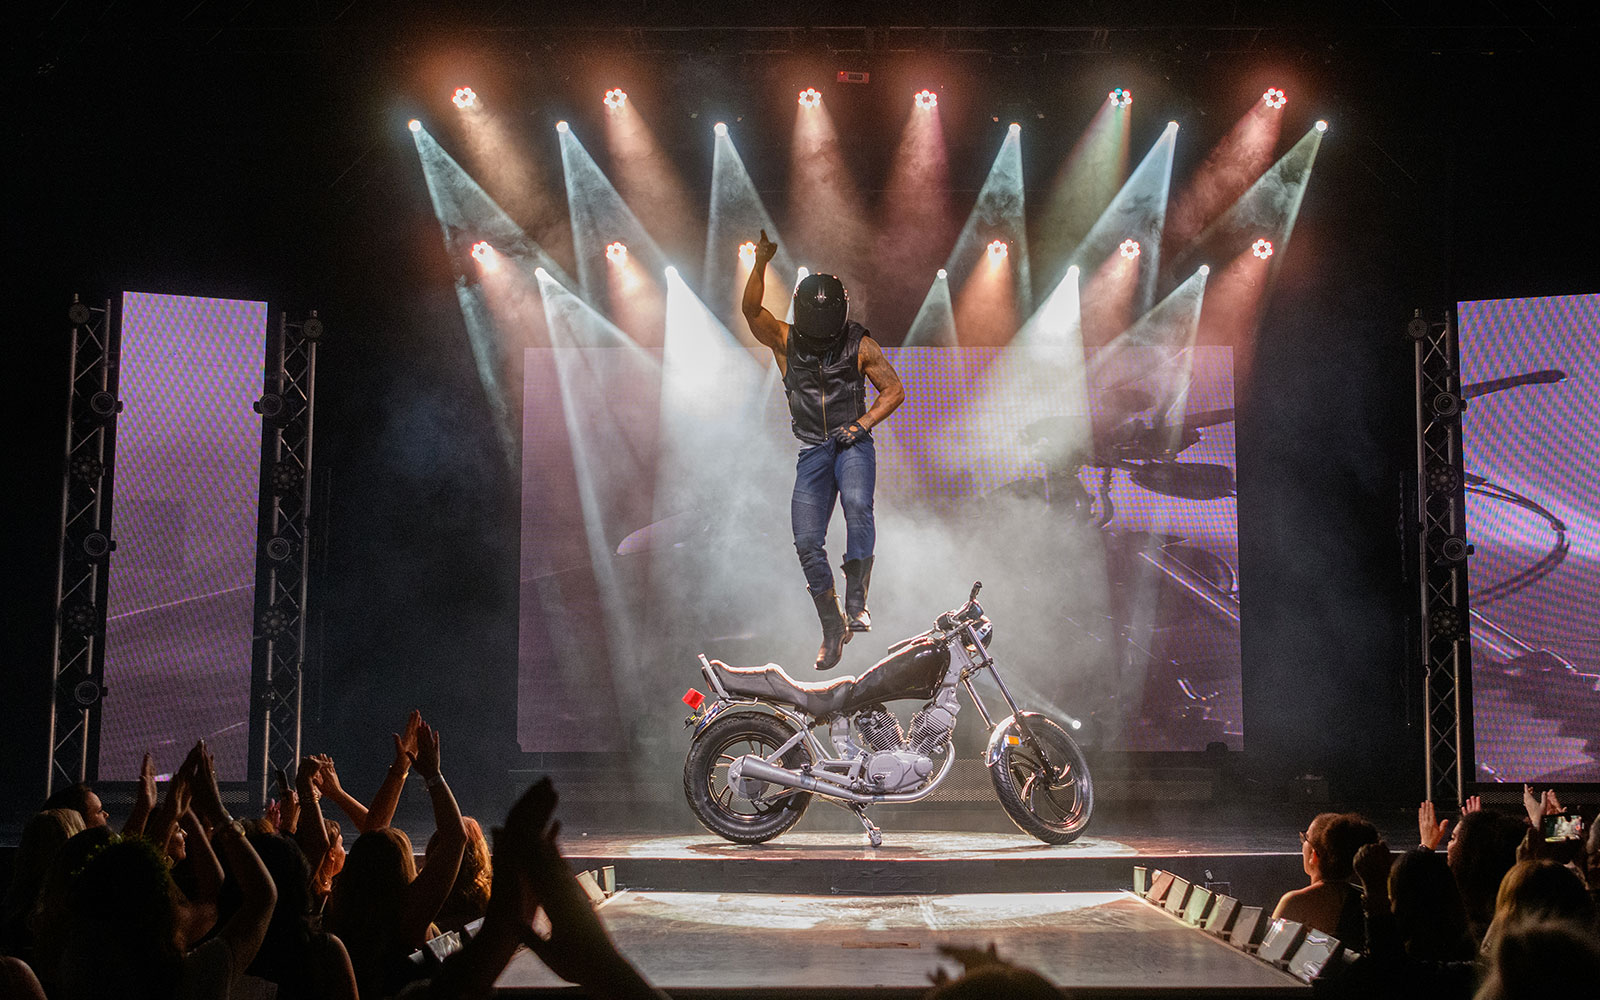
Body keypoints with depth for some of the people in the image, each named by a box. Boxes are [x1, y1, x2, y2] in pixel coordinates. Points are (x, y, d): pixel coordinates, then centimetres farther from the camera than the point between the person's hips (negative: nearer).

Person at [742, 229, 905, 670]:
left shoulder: (859, 345, -1)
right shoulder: (785, 341, 2)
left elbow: (894, 390, 4)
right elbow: (751, 309, -13)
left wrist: (862, 424, -10)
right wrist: (761, 264, -28)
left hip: (853, 443, -2)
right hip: (812, 450, 2)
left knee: (857, 506, -32)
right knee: (807, 542, -6)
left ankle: (856, 603, -27)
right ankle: (833, 628, 9)